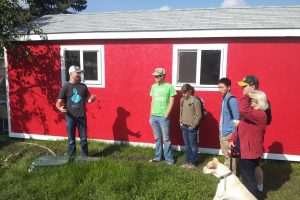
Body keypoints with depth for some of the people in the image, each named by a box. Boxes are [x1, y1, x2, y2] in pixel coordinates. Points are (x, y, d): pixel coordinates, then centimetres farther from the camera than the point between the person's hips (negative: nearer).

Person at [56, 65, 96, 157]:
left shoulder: (83, 86, 6)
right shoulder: (65, 87, -5)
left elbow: (87, 99, 14)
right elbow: (58, 103, -8)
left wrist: (90, 100, -10)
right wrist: (60, 108, -30)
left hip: (81, 117, 3)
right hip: (70, 117, -3)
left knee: (83, 138, 12)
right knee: (71, 140, 8)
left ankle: (85, 156, 27)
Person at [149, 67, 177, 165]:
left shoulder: (169, 86, -6)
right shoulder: (153, 86, 10)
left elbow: (171, 102, -6)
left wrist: (166, 115, -11)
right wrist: (151, 115, 10)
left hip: (163, 117, -5)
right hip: (154, 116, 5)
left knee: (166, 139, 1)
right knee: (157, 138, 14)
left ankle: (169, 158, 13)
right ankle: (158, 157, 25)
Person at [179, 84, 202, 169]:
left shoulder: (195, 100, -13)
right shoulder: (182, 100, 7)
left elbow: (199, 115, -13)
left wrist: (193, 125, -13)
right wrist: (181, 122, 9)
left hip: (192, 127, -6)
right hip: (184, 126, 7)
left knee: (193, 145, 5)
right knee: (187, 145, 15)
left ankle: (193, 163, 18)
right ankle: (188, 162, 26)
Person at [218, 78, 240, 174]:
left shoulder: (232, 100, -16)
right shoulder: (224, 99, 11)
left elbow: (236, 118, -17)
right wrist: (221, 131, 16)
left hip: (229, 133, -9)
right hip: (223, 132, 9)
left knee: (229, 156, 0)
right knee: (226, 155, 18)